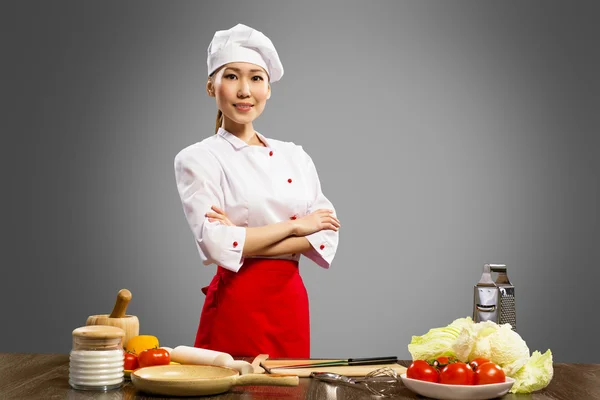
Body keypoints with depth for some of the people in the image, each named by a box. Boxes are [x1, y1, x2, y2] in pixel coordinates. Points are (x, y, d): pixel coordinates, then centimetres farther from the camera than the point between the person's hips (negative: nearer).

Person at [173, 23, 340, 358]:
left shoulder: (295, 156, 9)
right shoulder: (198, 159, -3)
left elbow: (327, 236, 0)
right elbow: (216, 244, -16)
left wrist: (247, 243, -12)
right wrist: (295, 226, -9)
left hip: (291, 305, 4)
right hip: (236, 308, -4)